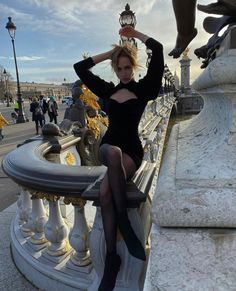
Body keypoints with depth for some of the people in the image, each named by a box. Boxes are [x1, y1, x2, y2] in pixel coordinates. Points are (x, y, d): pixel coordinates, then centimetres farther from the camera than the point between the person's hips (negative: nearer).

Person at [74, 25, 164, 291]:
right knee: (105, 192, -35)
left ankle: (112, 258, -18)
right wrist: (110, 53, 18)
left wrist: (135, 34, 13)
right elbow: (80, 68, 18)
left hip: (131, 151, -2)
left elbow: (157, 49, -4)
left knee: (105, 191, -34)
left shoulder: (143, 88, 4)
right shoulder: (108, 90, 15)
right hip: (109, 149, 3)